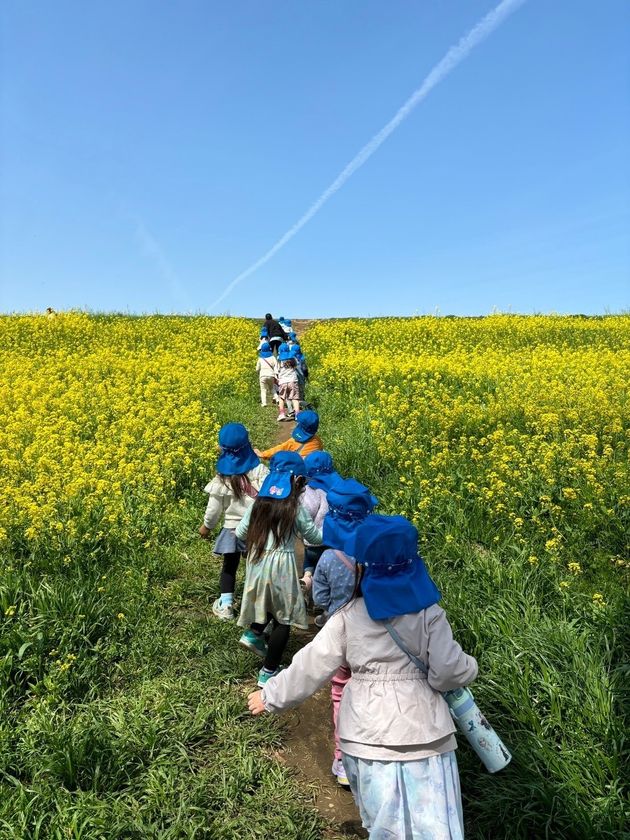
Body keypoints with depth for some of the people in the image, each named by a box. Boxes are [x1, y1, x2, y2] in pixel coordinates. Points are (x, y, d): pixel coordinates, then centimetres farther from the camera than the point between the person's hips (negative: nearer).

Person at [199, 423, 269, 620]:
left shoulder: (222, 478, -13)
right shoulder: (260, 470, -15)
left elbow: (214, 507, -6)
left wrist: (206, 526, 11)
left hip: (232, 529, 0)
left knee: (229, 566, 19)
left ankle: (225, 606, 24)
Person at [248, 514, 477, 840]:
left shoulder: (348, 617, -6)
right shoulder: (429, 614, -7)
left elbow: (311, 666, -3)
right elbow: (448, 673, -7)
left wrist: (271, 695, 11)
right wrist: (469, 667, 16)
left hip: (369, 734, 1)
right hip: (423, 731, -1)